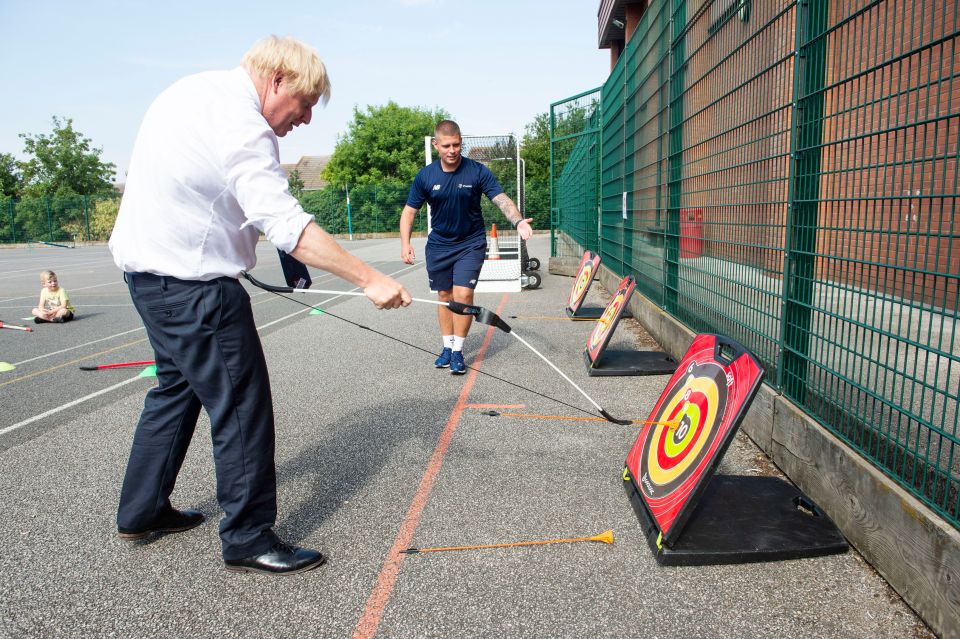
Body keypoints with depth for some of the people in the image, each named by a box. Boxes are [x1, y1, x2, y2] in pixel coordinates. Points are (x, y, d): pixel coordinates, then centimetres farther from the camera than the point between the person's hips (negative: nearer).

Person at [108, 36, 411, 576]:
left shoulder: (197, 89, 11)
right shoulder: (239, 124, -22)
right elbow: (288, 225, -30)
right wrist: (370, 279, -31)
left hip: (150, 267, 11)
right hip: (192, 283, -11)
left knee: (177, 387, 22)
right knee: (242, 407, -4)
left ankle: (141, 512, 36)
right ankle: (248, 540, 8)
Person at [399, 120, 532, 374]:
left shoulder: (478, 172, -13)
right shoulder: (425, 176, -6)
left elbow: (502, 199, -19)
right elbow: (409, 211, 1)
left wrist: (518, 222, -38)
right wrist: (405, 243, -12)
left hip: (471, 244, -2)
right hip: (438, 245, 3)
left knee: (463, 295, -12)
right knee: (445, 296, 10)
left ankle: (458, 352, 1)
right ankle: (447, 346, 25)